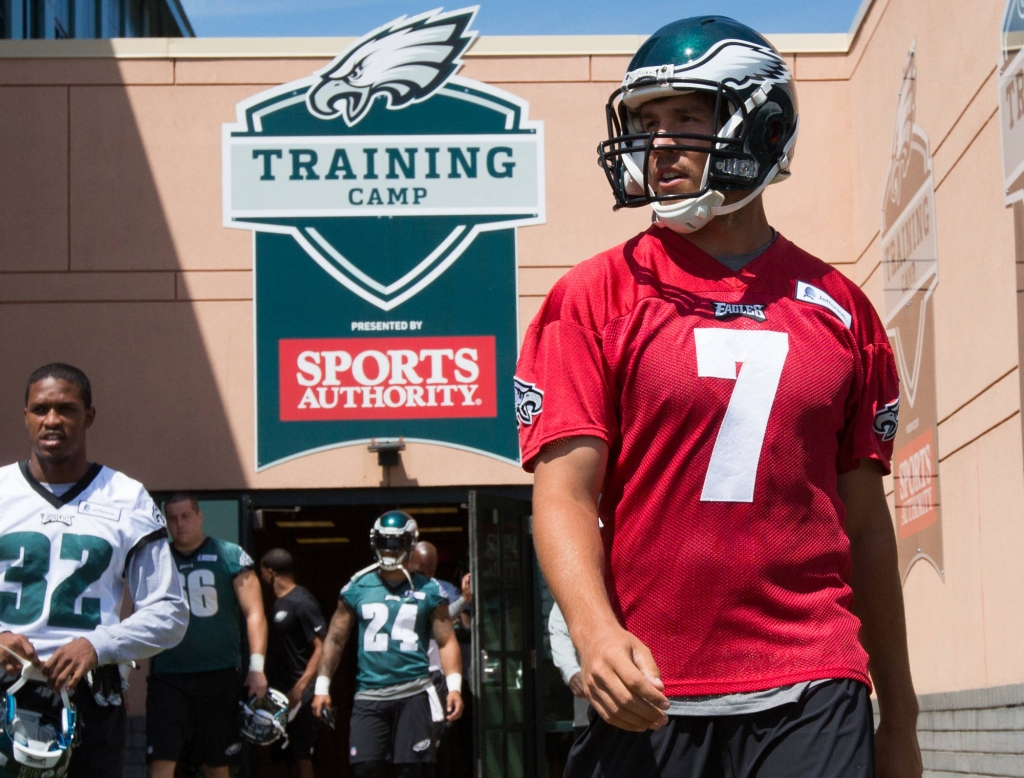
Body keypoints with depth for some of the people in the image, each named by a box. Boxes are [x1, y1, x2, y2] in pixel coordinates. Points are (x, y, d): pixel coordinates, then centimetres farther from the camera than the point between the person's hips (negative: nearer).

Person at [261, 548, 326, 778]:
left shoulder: (302, 602, -12)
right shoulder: (279, 603, 16)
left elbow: (322, 649, -18)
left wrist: (300, 688, -24)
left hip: (300, 698, -9)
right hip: (282, 697, 9)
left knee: (301, 760, -8)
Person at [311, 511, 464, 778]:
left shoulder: (428, 591, 6)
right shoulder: (357, 588, 9)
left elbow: (446, 641, 3)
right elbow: (335, 639, 12)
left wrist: (454, 686, -9)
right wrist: (322, 687, 6)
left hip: (413, 692, -1)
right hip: (369, 694, 1)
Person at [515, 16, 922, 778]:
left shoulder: (839, 309, 9)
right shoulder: (595, 297, 3)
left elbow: (865, 522, 14)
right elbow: (564, 491, -6)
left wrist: (899, 715, 15)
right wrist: (597, 631, -25)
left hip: (811, 697, 1)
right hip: (649, 702, -1)